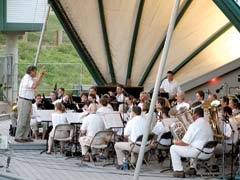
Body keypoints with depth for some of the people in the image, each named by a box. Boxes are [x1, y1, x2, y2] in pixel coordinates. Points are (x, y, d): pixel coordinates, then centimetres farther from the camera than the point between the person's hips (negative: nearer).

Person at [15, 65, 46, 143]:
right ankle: (18, 137, -3)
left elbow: (37, 80, 28)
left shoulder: (29, 78, 12)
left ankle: (24, 137, 15)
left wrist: (42, 73, 12)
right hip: (24, 101, -10)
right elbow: (34, 86, -33)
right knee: (22, 120, -7)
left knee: (27, 121, 11)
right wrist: (40, 75, -27)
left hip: (28, 102, 10)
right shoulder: (26, 78, -18)